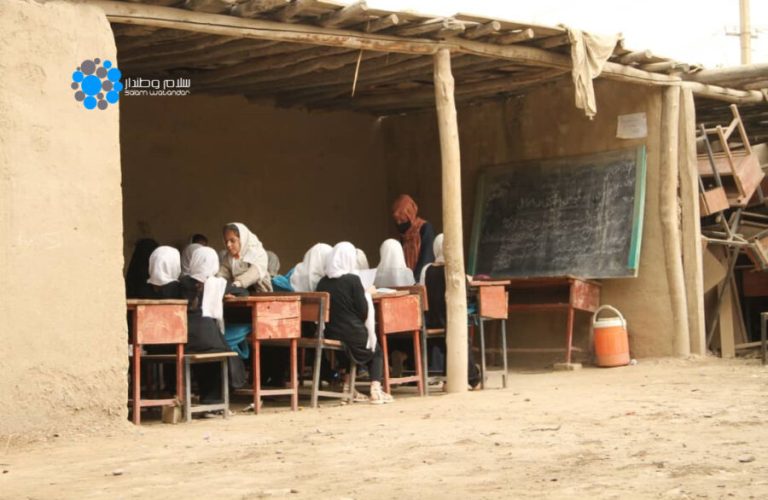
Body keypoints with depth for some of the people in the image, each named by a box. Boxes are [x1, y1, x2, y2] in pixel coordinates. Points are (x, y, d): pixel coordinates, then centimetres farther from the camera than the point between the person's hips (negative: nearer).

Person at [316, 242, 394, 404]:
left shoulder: (322, 282, 0)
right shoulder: (353, 280, -12)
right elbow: (363, 312, -10)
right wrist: (367, 294, 8)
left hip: (330, 335, 4)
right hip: (353, 335, -4)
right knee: (376, 351, 23)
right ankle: (375, 389, 4)